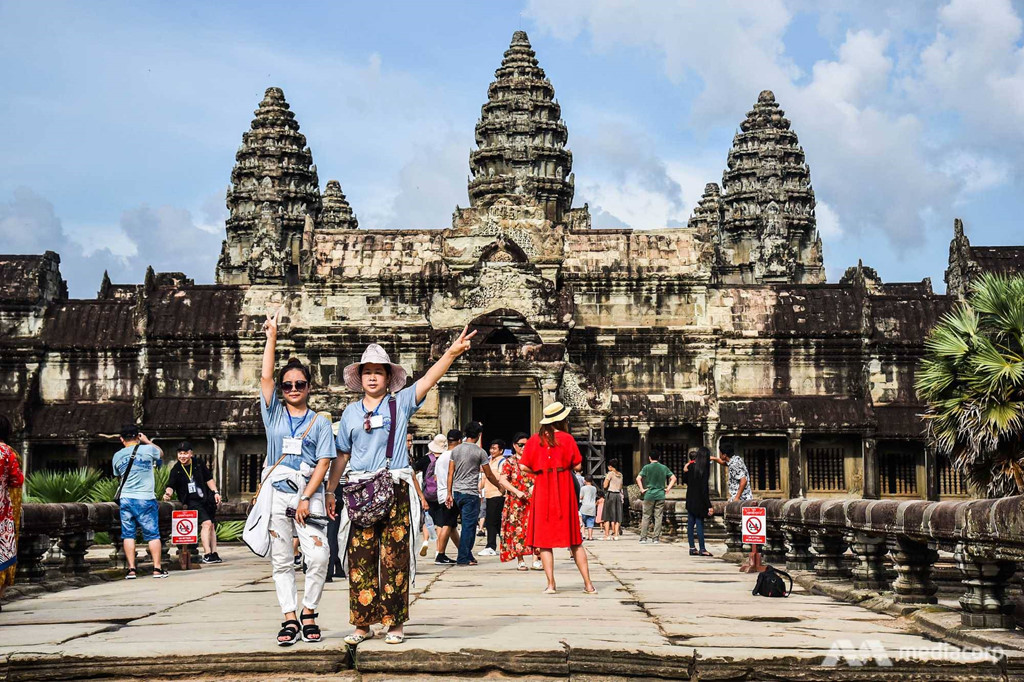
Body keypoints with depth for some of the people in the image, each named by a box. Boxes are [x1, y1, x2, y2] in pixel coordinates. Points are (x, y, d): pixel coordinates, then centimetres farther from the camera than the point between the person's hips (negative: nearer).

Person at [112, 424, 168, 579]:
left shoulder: (117, 456, 6)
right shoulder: (147, 449, -3)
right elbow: (161, 453, 19)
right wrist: (147, 441, 30)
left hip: (126, 498, 2)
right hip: (146, 499, -2)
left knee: (128, 534, 7)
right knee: (153, 534, 4)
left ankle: (131, 569, 3)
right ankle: (157, 568, 4)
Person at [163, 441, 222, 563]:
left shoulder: (199, 464, 3)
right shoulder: (176, 470, -5)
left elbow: (209, 479, 12)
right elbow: (171, 485, -14)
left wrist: (216, 492, 6)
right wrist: (168, 493, -35)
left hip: (206, 499, 5)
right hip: (191, 502, -5)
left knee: (212, 526, 9)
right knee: (206, 523, -20)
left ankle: (214, 554, 19)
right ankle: (207, 554, -19)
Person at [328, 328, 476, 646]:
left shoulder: (401, 403, 6)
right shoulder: (351, 412, 14)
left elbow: (429, 379, -8)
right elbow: (342, 456, 18)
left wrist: (451, 352, -22)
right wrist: (328, 491, 15)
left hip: (396, 491, -2)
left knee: (395, 557, -2)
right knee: (360, 559, 0)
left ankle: (395, 623, 5)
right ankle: (362, 623, 7)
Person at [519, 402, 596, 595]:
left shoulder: (535, 439, 0)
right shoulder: (567, 439, -3)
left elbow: (524, 467, -3)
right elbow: (577, 466, -3)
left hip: (542, 492, 0)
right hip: (564, 492, 0)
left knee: (544, 541, 5)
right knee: (575, 541, 6)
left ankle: (551, 584, -1)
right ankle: (588, 584, 5)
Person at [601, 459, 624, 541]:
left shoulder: (610, 473, -8)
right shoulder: (620, 475, 11)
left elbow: (605, 486, -10)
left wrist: (605, 478, 4)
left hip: (610, 494, -6)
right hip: (618, 495, 6)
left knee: (607, 516, -1)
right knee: (617, 517, 7)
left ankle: (607, 535, -5)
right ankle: (616, 534, 2)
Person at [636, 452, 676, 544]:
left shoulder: (647, 467, -2)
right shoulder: (664, 468, 5)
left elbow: (638, 478, -12)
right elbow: (673, 478, 2)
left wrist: (642, 489, -5)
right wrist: (668, 488, 4)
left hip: (649, 495, -1)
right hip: (660, 495, 2)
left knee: (646, 517, 5)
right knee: (658, 517, 5)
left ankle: (643, 537, 3)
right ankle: (656, 538, 4)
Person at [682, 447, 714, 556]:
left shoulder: (691, 467, 2)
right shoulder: (704, 470, -16)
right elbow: (704, 489, -18)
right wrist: (709, 506, -16)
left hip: (690, 501, 6)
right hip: (699, 501, -6)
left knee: (690, 524, 8)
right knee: (700, 524, -3)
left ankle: (692, 548, 12)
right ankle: (702, 549, 0)